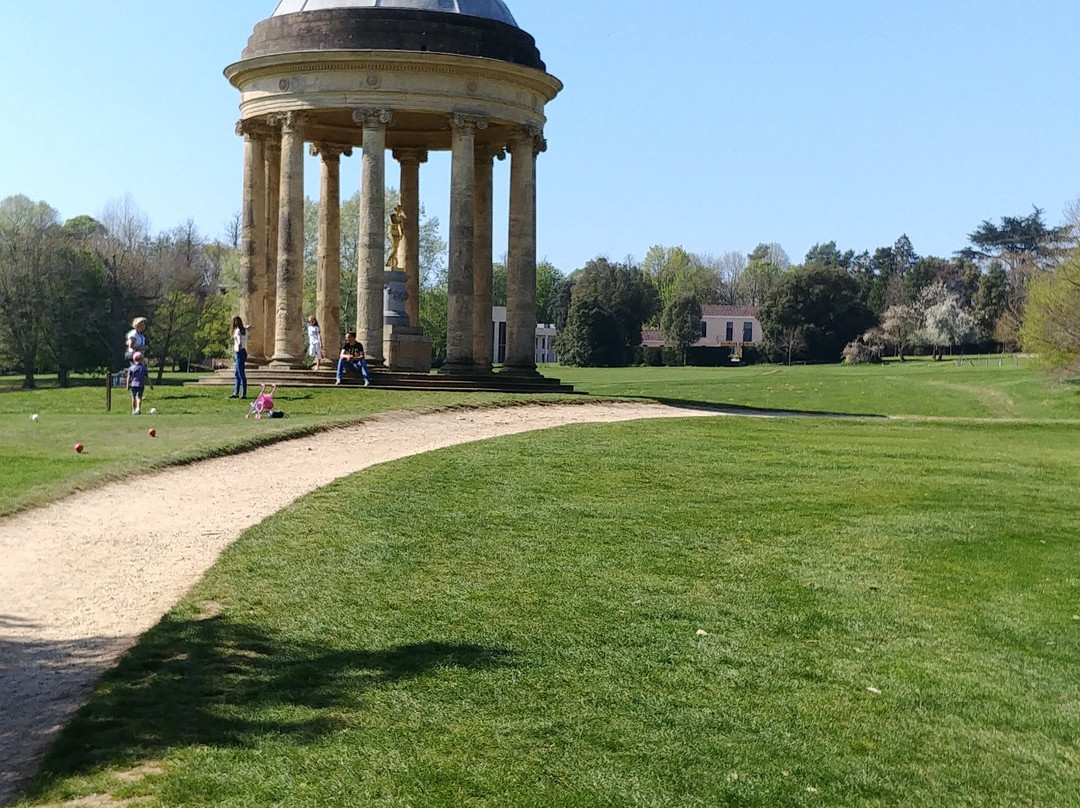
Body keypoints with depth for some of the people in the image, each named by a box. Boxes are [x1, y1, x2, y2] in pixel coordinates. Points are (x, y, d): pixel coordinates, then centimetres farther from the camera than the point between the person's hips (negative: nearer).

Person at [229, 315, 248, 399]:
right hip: (244, 352, 9)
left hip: (240, 353, -9)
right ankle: (236, 393, 20)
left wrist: (238, 350, -16)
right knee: (236, 374, 15)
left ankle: (244, 394, -5)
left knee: (241, 374, -6)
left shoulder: (238, 331, -15)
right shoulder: (244, 330, 10)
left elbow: (239, 343, -26)